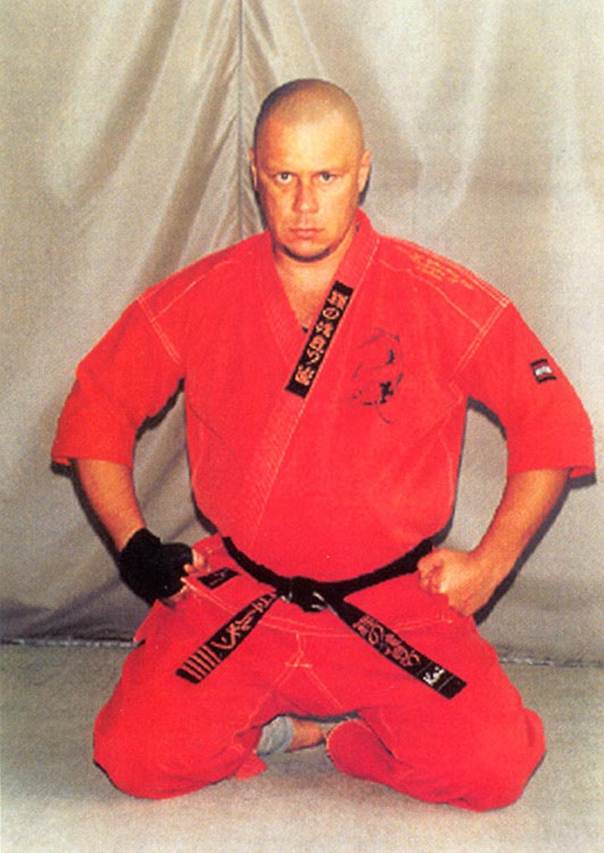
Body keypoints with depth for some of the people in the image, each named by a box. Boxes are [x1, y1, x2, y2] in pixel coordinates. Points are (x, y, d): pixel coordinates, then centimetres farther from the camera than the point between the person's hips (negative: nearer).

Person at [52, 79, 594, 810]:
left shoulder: (443, 300, -6)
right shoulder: (198, 300, -2)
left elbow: (553, 426, 2)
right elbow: (96, 412, 10)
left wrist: (490, 561, -4)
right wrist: (134, 544, -1)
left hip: (395, 606, -1)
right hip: (234, 600, 1)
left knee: (492, 769, -19)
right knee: (139, 758, -17)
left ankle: (328, 735, 7)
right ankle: (277, 727, 11)